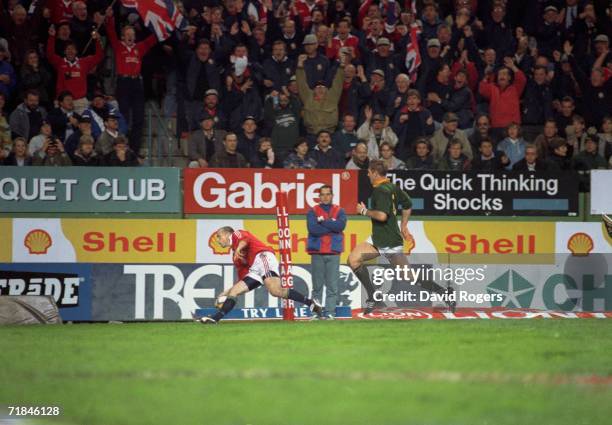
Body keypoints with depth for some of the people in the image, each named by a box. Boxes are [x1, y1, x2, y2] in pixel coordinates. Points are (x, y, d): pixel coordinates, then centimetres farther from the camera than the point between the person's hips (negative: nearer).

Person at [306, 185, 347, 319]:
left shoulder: (339, 211, 11)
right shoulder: (313, 212, 7)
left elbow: (341, 225, -10)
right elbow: (313, 229, -10)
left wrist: (322, 221, -7)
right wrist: (332, 225, -8)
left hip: (333, 253, 0)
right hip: (317, 253, 0)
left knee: (332, 286, -4)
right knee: (317, 286, 1)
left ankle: (330, 312, -4)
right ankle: (316, 312, 3)